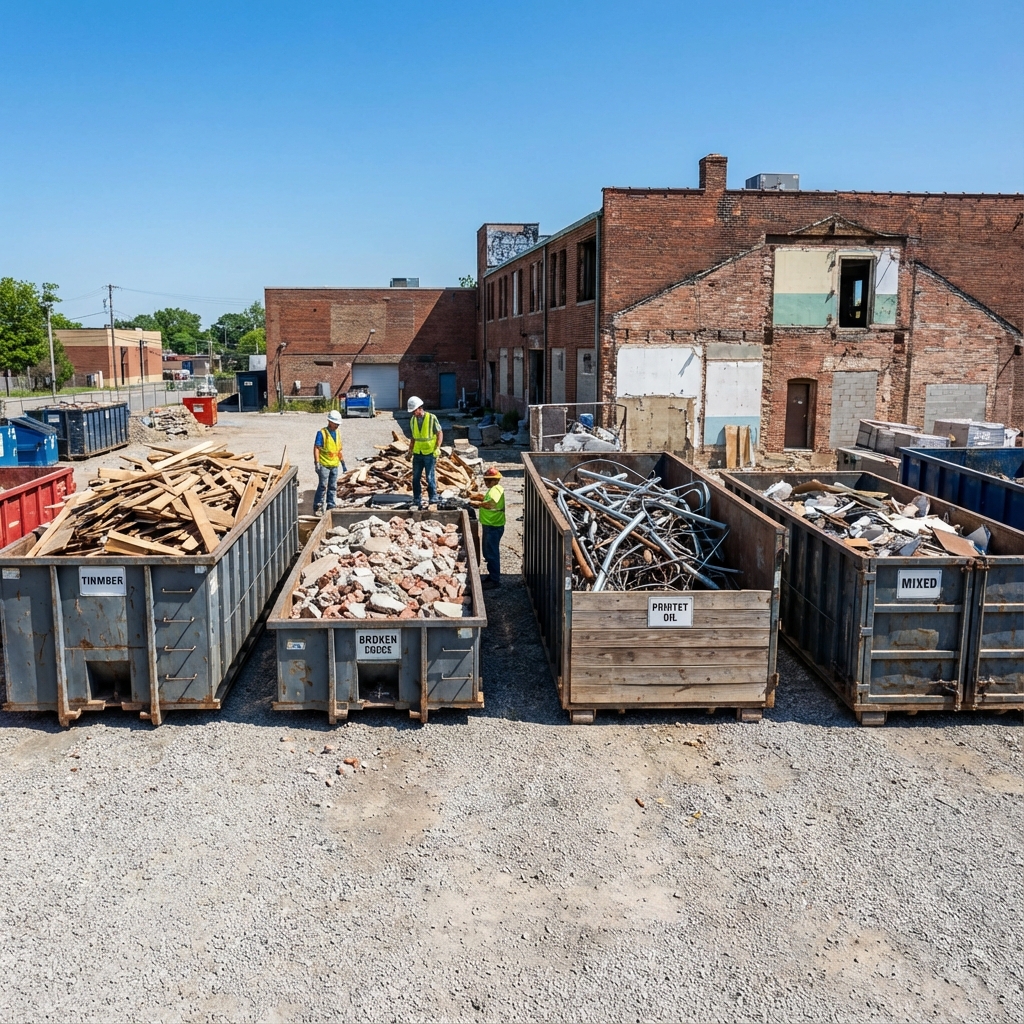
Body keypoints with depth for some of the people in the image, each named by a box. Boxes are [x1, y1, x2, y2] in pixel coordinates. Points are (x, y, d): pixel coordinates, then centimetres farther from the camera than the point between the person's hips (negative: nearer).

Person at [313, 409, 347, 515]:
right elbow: (316, 448, -12)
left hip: (334, 465, 6)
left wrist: (343, 464, 18)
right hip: (324, 464, -6)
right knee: (323, 486, -8)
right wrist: (317, 463, -18)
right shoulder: (322, 433, -8)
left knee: (333, 487, 9)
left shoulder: (338, 433, 12)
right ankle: (317, 507, 0)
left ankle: (331, 507, 17)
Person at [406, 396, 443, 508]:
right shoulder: (413, 420, 7)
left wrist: (437, 449, -12)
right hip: (417, 453, 5)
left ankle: (433, 500, 7)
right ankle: (417, 501, 13)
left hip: (429, 453, -5)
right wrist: (410, 449, 7)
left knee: (430, 477, -3)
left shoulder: (431, 418, -8)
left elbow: (440, 434, -5)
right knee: (415, 478, 5)